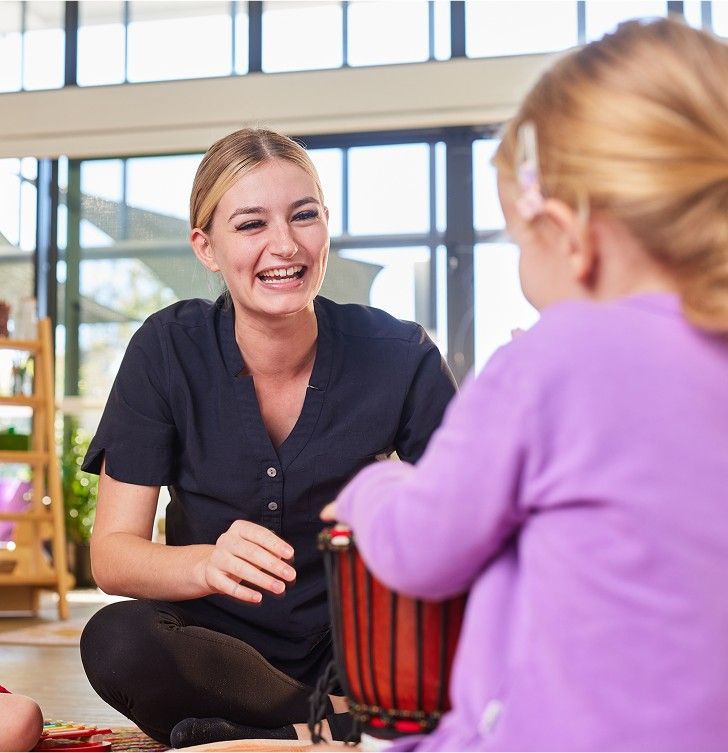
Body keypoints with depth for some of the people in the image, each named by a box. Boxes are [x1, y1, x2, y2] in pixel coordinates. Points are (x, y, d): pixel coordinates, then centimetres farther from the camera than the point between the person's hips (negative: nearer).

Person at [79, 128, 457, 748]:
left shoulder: (399, 355, -10)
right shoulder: (167, 352, -10)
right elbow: (112, 552, -12)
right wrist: (208, 564, -35)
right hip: (215, 649, 1)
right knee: (116, 640, -31)